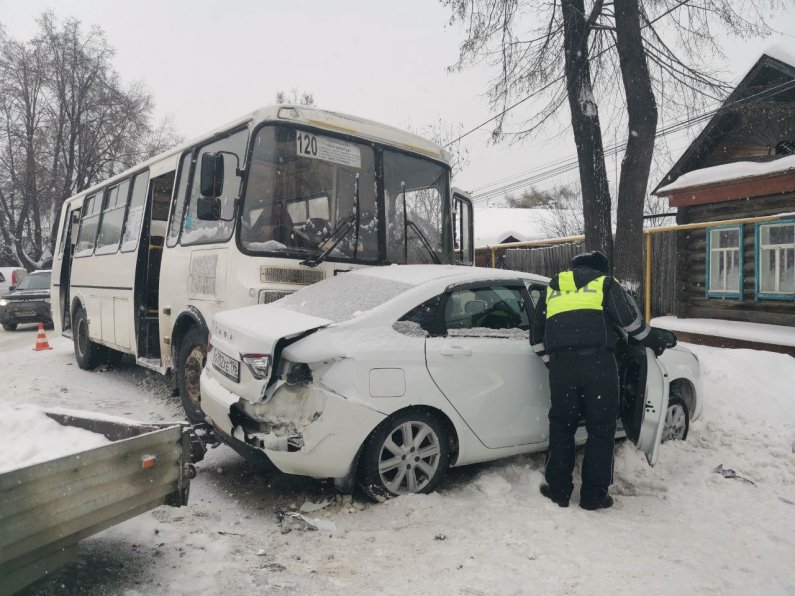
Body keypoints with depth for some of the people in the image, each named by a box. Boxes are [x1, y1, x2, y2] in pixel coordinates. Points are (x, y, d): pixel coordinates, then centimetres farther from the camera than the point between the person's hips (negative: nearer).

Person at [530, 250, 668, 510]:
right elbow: (630, 318, 4)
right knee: (601, 429, 9)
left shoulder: (552, 288, 26)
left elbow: (537, 335, 25)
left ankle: (558, 490, 19)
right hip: (598, 362, -3)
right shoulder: (605, 283, 15)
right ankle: (594, 494, 14)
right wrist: (654, 341, 19)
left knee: (561, 427, 15)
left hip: (561, 365, 3)